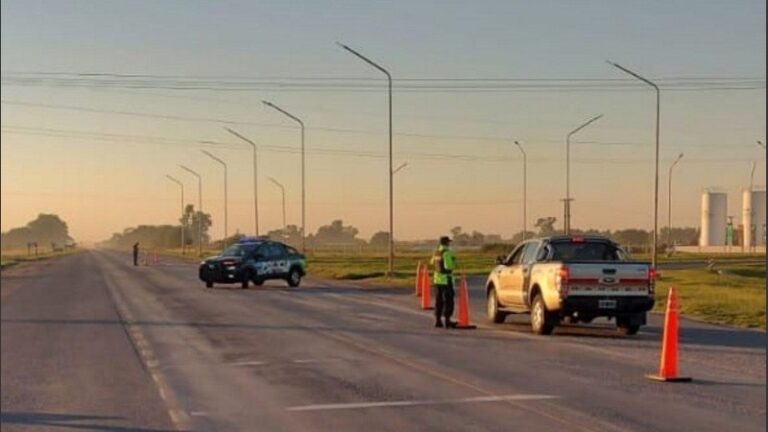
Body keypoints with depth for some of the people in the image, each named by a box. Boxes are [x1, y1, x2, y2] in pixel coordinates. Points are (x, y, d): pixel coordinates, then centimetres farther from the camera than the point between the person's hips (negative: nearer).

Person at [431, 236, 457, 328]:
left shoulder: (436, 253, 8)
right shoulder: (447, 253, -15)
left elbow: (433, 262, 24)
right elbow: (449, 266, -22)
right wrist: (454, 262, -3)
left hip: (437, 279, 8)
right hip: (446, 279, -8)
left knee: (439, 300, 12)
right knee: (448, 300, -3)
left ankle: (438, 320, 14)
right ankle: (447, 321, -6)